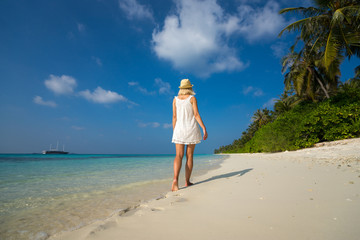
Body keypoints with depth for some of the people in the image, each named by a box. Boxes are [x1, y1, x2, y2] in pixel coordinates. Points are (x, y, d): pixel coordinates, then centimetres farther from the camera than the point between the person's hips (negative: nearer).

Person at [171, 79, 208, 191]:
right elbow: (196, 114, -9)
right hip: (191, 129, -2)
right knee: (189, 155, 6)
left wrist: (174, 131, 12)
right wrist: (204, 128, -9)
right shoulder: (192, 98, 0)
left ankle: (175, 179, -22)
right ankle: (187, 181, 11)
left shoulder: (175, 99, 8)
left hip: (179, 129, 2)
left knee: (179, 155, -2)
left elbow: (174, 117, 6)